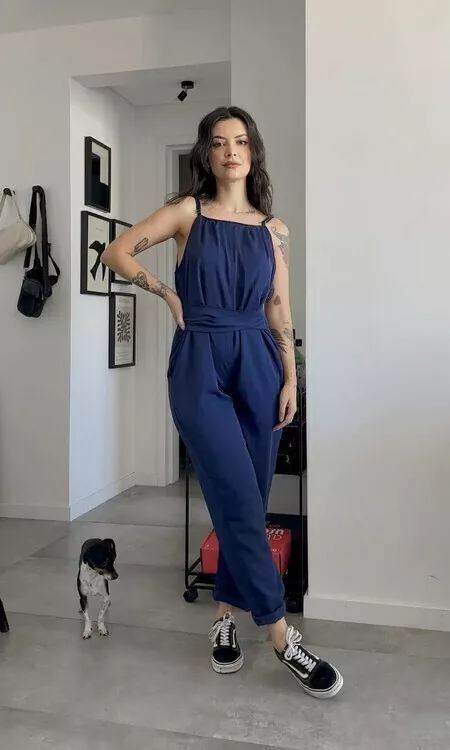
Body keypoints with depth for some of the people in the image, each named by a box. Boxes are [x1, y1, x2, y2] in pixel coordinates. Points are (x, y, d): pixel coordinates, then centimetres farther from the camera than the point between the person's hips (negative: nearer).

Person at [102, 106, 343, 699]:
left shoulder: (272, 228, 12)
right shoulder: (188, 211, 5)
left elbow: (280, 309, 9)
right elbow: (116, 253, 6)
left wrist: (291, 379, 3)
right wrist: (167, 293, 0)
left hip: (258, 365, 4)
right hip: (200, 365, -3)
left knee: (244, 504, 8)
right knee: (240, 503, -9)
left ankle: (226, 617, 26)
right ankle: (282, 636, 1)